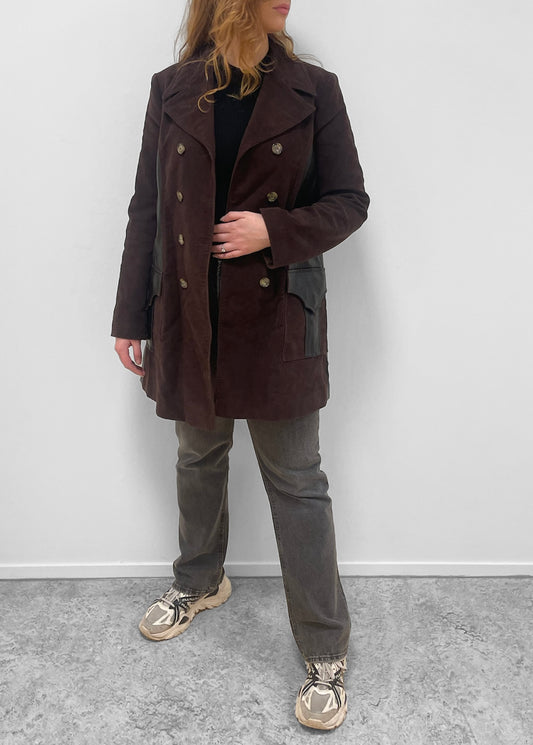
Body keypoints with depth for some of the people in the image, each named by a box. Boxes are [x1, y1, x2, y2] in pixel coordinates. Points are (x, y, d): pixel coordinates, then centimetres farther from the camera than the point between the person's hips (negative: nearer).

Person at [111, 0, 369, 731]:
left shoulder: (313, 89, 0)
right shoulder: (172, 90, 4)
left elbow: (349, 201, 1)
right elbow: (147, 207, 5)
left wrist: (276, 230, -17)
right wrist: (131, 316, 3)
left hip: (278, 319, -2)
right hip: (189, 316, 3)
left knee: (297, 481, 3)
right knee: (198, 460, 19)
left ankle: (326, 651, 18)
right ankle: (201, 581, 46)